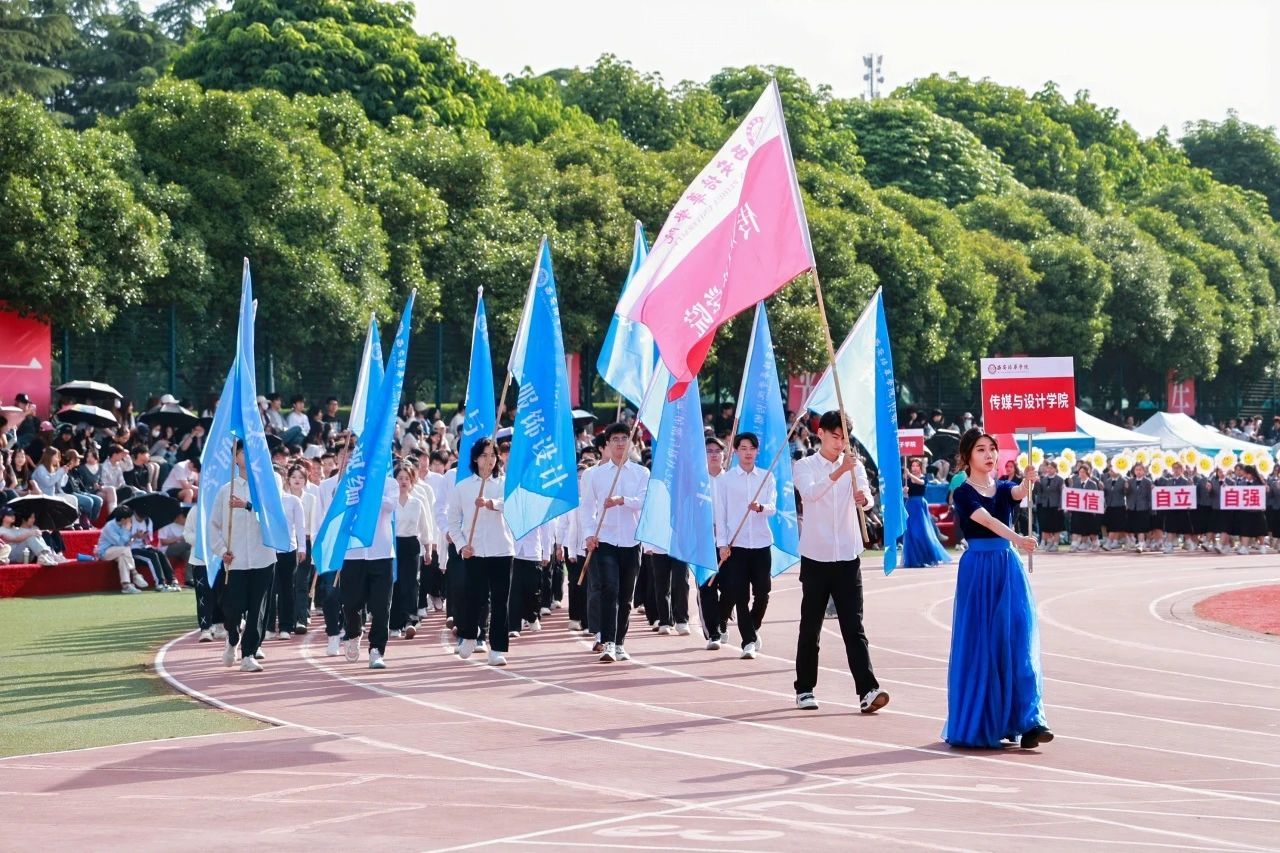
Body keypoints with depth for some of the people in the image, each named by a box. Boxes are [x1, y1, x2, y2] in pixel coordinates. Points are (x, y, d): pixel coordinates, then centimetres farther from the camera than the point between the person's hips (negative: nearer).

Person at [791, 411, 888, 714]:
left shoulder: (854, 465, 6)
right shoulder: (805, 466, 0)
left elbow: (865, 494, -12)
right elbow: (810, 493, -22)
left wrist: (863, 497, -37)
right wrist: (838, 472, -38)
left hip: (847, 557, 1)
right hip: (815, 557, -1)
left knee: (854, 627, -5)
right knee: (810, 627, 7)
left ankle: (868, 691, -14)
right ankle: (805, 689, 19)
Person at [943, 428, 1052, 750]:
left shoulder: (1003, 488, 11)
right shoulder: (963, 494, -4)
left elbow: (1020, 493, -13)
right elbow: (987, 520, -22)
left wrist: (1029, 481, -37)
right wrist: (1017, 538, -39)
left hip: (1008, 569, 4)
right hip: (978, 571, -4)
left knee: (1017, 642, -3)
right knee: (979, 644, -2)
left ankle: (1026, 722, -6)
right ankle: (975, 724, 6)